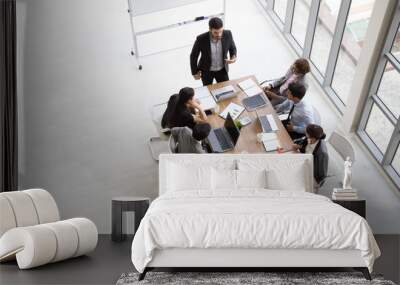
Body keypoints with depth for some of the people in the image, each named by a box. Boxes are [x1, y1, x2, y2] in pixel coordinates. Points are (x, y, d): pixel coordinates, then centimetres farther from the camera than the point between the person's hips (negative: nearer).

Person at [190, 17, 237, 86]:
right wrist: (195, 72, -5)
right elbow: (193, 56, -13)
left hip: (222, 70, 2)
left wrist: (233, 57, -23)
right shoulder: (201, 39, -30)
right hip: (206, 71, -2)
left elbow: (232, 48, -2)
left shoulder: (227, 34, -23)